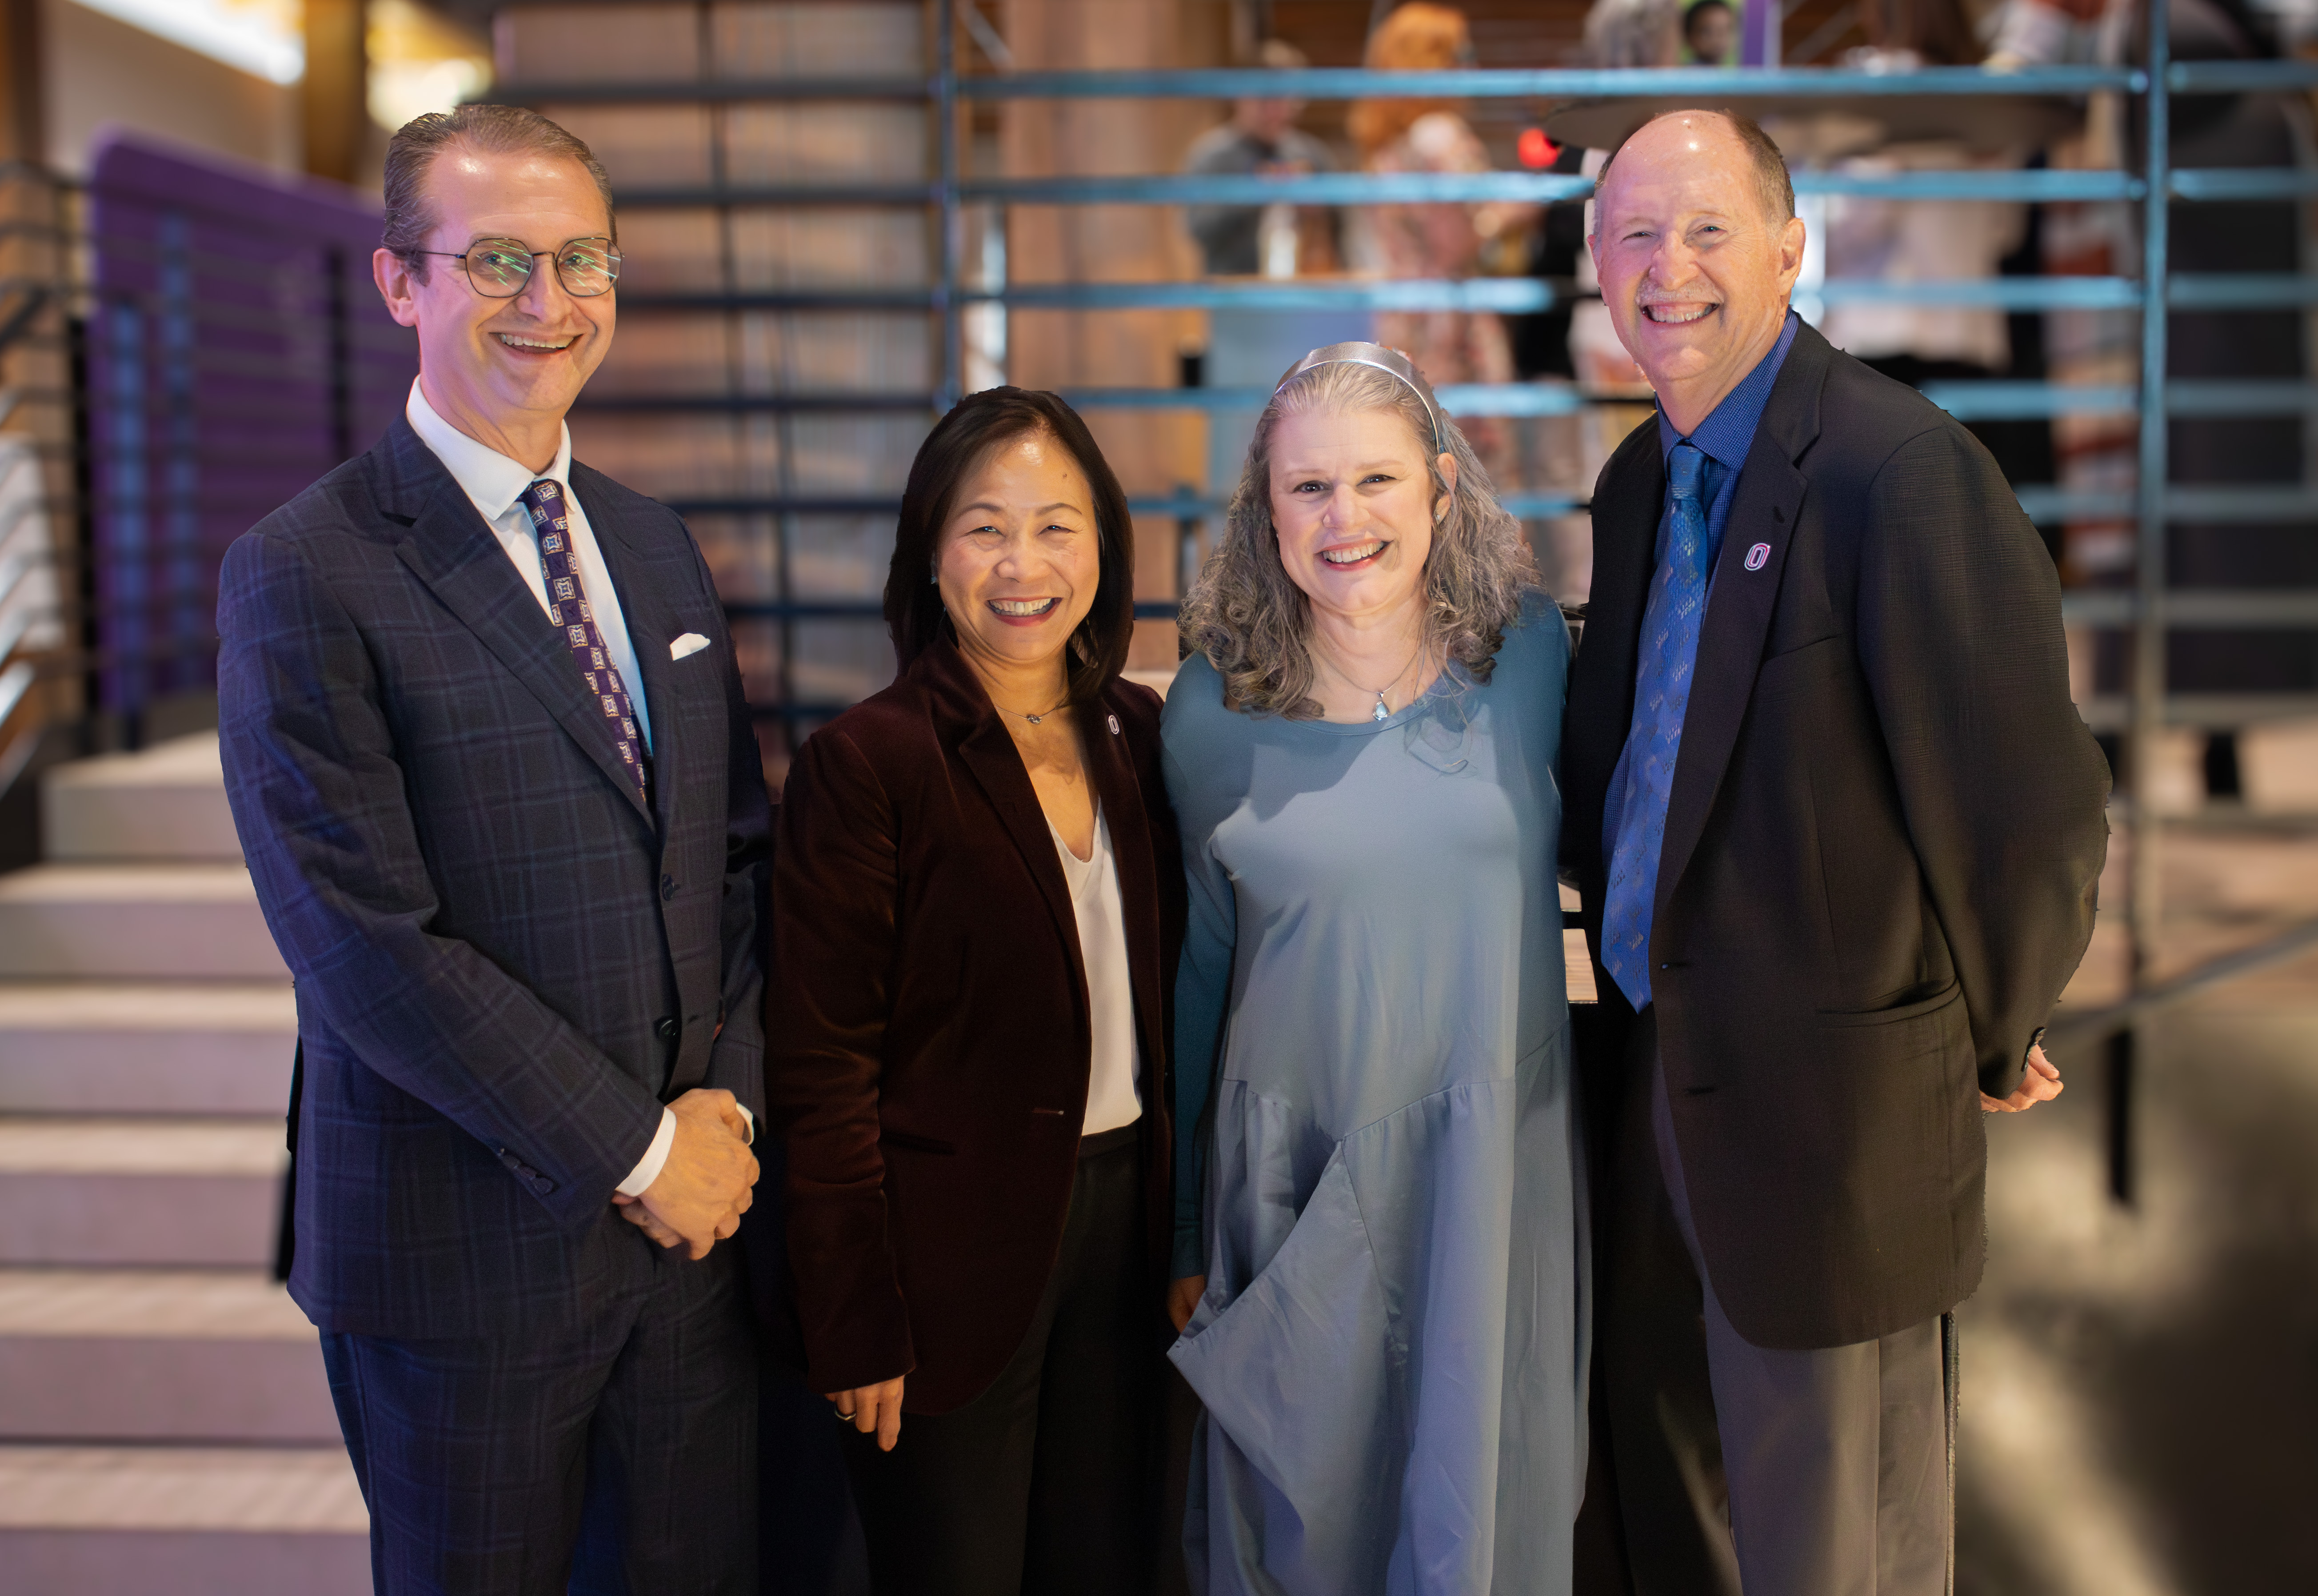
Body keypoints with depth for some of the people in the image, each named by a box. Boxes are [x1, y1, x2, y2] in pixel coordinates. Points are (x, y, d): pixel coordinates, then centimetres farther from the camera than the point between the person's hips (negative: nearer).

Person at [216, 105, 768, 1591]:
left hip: (696, 1208, 6)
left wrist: (726, 1100, -5)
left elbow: (744, 852, 10)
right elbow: (368, 947, -18)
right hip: (467, 1248, -5)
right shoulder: (304, 576, -12)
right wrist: (637, 1149, -15)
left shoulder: (660, 551, 9)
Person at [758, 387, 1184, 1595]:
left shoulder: (1134, 733, 5)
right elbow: (820, 1071, -13)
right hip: (951, 1255, -5)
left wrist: (1185, 1238, 8)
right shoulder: (866, 762, -13)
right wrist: (857, 1329, -13)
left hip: (1119, 1218, 5)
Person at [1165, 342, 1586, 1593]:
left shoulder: (1531, 654, -5)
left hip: (1497, 1162, 1)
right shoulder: (1214, 707, -6)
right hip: (1296, 1176, 0)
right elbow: (1198, 967, 3)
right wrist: (1180, 1230, 8)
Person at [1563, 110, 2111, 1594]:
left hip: (1826, 1119, -7)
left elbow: (2039, 815, -18)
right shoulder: (1642, 481, 7)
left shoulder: (1904, 472, -20)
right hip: (1657, 1082, 8)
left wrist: (1992, 1045, -5)